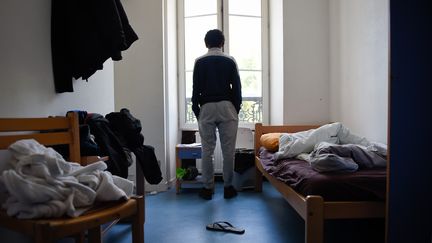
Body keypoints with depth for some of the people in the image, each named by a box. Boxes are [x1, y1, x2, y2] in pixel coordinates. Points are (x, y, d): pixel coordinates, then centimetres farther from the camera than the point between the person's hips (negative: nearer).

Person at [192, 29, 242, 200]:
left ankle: (208, 188, 10)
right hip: (227, 107, 0)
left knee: (207, 150, 4)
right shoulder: (230, 61, 4)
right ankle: (228, 187, 11)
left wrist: (196, 111, 8)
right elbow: (237, 87, 2)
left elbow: (196, 89, 1)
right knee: (228, 150, 4)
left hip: (207, 108, 0)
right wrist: (236, 109, 11)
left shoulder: (200, 62, 3)